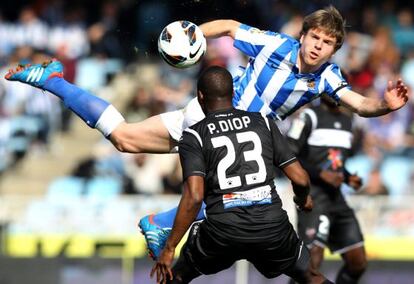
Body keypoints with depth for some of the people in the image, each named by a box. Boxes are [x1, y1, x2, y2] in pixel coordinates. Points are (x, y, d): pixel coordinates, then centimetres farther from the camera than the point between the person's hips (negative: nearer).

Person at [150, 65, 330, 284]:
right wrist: (303, 199, 32)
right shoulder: (263, 123, 11)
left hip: (223, 231, -2)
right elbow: (300, 179, 8)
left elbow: (194, 197, -11)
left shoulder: (193, 136, 2)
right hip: (273, 227, 2)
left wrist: (169, 249, -6)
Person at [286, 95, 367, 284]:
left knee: (358, 263, 7)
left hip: (335, 197, 8)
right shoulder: (310, 117, -8)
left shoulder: (347, 121, 16)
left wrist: (349, 178, 6)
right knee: (313, 259, -20)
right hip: (313, 197, -8)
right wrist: (320, 174, -20)